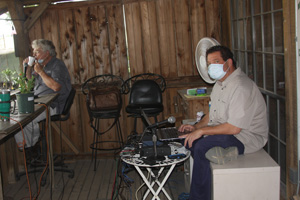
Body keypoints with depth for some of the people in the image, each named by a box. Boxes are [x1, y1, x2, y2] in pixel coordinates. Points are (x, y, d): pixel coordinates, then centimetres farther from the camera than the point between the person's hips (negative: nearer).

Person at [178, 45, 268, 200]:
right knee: (187, 140, 0)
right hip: (224, 130, 10)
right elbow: (213, 113, 20)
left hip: (247, 136, -10)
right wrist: (196, 126, 3)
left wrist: (202, 131, -19)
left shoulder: (241, 86, -24)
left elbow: (234, 128, -27)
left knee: (201, 146, -25)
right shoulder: (220, 83, 9)